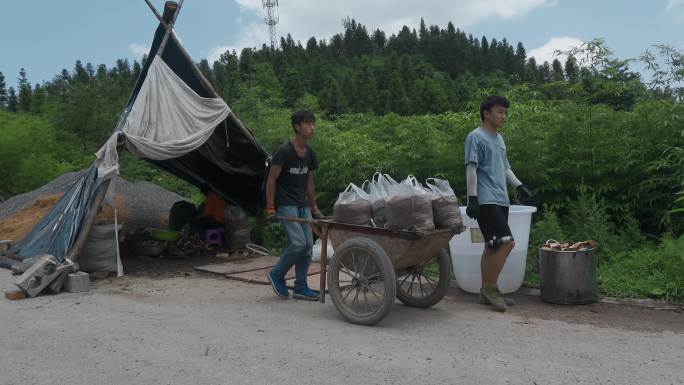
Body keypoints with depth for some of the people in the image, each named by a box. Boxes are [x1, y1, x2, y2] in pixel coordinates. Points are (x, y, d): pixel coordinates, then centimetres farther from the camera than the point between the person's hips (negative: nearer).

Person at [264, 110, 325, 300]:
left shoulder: (309, 153, 9)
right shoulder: (284, 151, -13)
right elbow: (271, 180, -10)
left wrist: (314, 207, 18)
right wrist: (270, 208, -12)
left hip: (302, 205, 7)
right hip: (286, 204, -7)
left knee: (308, 245, 3)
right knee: (298, 243, -17)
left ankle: (300, 287, 14)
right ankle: (276, 274, 7)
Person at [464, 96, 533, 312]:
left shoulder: (499, 139, 21)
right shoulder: (476, 137, -5)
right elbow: (471, 169, -11)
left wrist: (519, 186, 14)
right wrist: (472, 198, -17)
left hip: (501, 200, 9)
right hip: (486, 200, -9)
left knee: (492, 246, 9)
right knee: (506, 242, -16)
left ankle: (487, 291, 16)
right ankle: (490, 288, -4)